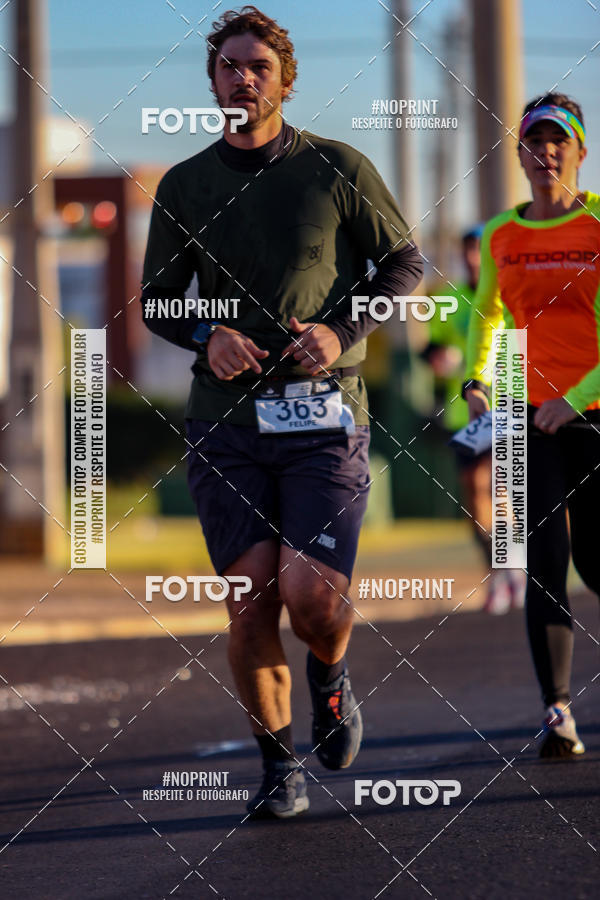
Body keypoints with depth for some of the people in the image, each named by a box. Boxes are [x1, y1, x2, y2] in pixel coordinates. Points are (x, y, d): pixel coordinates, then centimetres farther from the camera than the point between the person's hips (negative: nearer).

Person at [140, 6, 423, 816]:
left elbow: (403, 262, 9)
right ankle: (278, 763, 11)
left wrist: (343, 333, -8)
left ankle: (331, 680, 21)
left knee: (312, 594, -14)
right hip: (224, 421, 2)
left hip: (324, 415, -2)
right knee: (250, 597, -5)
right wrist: (206, 337, -7)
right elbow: (156, 296, 15)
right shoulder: (184, 187, 7)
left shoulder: (337, 169, 1)